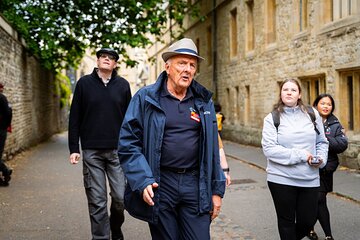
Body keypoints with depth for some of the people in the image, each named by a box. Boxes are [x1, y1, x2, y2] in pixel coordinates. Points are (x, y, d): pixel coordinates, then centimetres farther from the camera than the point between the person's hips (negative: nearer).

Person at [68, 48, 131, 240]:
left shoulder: (123, 85, 7)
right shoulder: (84, 83, 4)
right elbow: (74, 118, 5)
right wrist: (74, 148, -1)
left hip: (118, 150, 1)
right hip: (91, 152, -1)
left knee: (121, 197, 0)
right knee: (97, 201, 1)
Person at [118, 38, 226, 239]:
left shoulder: (204, 101, 8)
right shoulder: (145, 98, -2)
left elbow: (212, 147, 11)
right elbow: (128, 143, -5)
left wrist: (217, 190, 8)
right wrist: (142, 181, -16)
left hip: (195, 184, 2)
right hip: (159, 185, -2)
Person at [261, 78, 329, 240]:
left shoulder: (312, 114, 6)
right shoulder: (272, 118, -3)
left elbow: (321, 142, 13)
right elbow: (269, 148, -13)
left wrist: (321, 159, -7)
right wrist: (299, 155, -17)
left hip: (310, 178, 3)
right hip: (281, 178, -2)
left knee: (308, 221, 10)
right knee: (286, 221, 9)